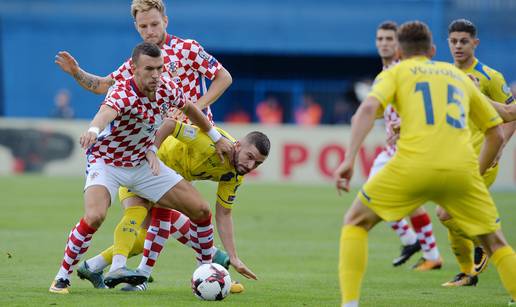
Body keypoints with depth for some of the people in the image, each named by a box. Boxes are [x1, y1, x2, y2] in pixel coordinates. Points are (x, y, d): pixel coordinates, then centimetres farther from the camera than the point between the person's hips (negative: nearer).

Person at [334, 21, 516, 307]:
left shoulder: (395, 73, 18)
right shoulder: (459, 76, 28)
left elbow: (368, 108, -4)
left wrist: (349, 159, -11)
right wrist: (477, 174, 37)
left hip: (413, 165, -2)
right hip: (461, 166, 2)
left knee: (356, 222, 16)